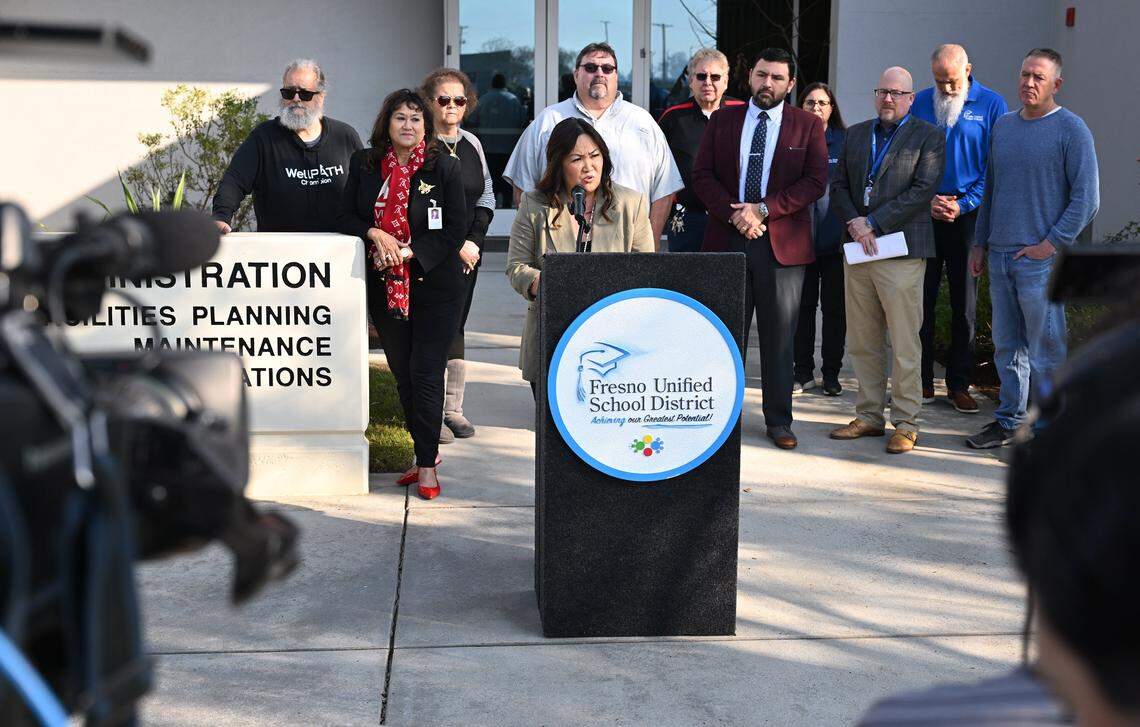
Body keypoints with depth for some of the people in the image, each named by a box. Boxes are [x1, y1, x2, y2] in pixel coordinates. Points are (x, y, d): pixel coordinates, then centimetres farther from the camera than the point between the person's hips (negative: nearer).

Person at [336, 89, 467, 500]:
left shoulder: (445, 167, -5)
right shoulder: (364, 164, 5)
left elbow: (454, 231, -7)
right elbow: (345, 218, 8)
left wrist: (408, 254, -16)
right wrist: (375, 235, -12)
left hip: (435, 285, -4)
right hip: (385, 287, 4)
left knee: (426, 374, -7)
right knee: (402, 374, 10)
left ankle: (428, 465, 1)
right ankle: (426, 453, 23)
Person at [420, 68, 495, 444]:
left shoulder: (472, 144, 13)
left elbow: (486, 198, 16)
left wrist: (474, 241, 0)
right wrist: (454, 245, -13)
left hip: (467, 253, 6)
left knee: (455, 327, 8)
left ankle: (453, 409, 14)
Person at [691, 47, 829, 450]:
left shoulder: (808, 125, 4)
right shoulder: (722, 120, 9)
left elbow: (815, 182, -4)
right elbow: (702, 175, 4)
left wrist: (762, 209, -13)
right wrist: (733, 213, -11)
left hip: (783, 243, -1)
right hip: (727, 238, 1)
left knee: (779, 337, 3)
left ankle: (779, 421, 12)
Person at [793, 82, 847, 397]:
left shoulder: (845, 142, 4)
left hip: (835, 238, -1)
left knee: (834, 308, 5)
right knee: (802, 306, 5)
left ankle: (831, 373, 14)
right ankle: (804, 372, 14)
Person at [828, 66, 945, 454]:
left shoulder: (928, 137, 0)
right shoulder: (856, 134, 17)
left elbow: (922, 190, -10)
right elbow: (839, 186, 13)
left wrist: (874, 225, -14)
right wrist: (854, 223, -6)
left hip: (901, 252, -5)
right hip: (857, 249, 5)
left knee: (904, 345, -3)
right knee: (862, 341, 9)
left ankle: (905, 424, 5)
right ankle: (869, 416, 19)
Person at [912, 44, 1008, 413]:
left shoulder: (991, 105, 0)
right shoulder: (920, 102, 6)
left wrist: (963, 204, -11)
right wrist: (926, 199, -8)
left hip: (966, 215, -2)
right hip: (922, 214, 2)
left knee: (964, 302, 3)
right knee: (921, 298, 3)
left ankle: (959, 385, 11)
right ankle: (921, 381, 11)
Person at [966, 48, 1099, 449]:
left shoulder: (1071, 130, -5)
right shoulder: (1003, 125, 14)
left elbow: (1086, 198, -8)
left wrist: (1050, 244, -13)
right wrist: (980, 244, 16)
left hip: (1041, 258, -6)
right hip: (999, 255, 6)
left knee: (1045, 350, -3)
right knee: (1007, 346, 11)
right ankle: (1009, 420, 21)